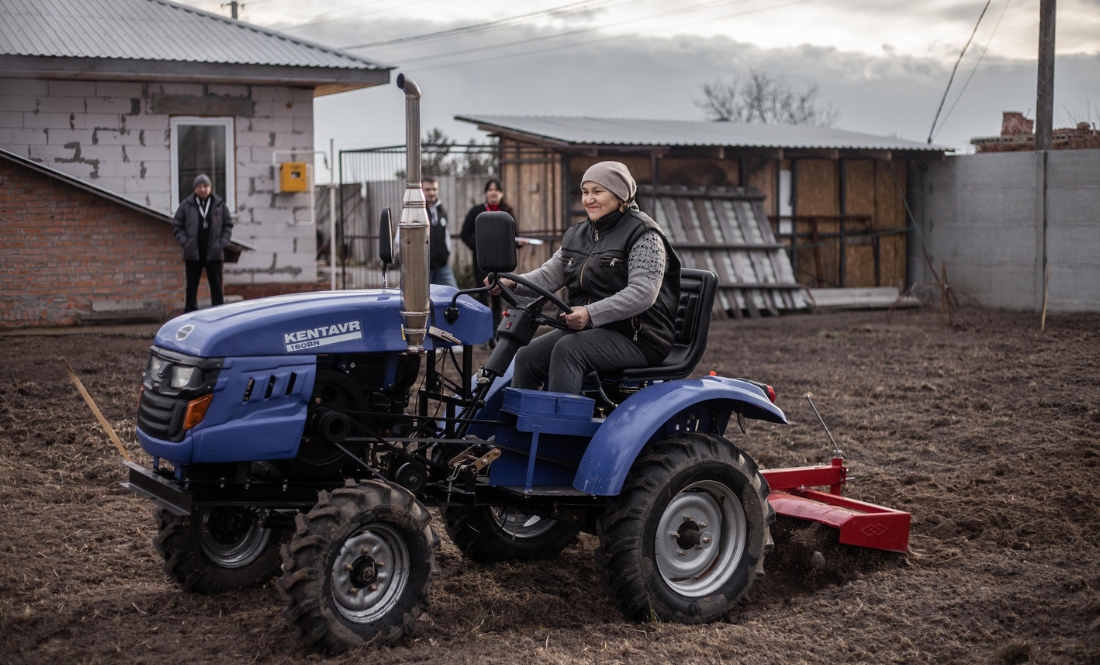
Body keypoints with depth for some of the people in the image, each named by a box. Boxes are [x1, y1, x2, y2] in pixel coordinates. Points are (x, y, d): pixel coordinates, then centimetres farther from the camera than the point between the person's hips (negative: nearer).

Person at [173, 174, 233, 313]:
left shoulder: (219, 204, 2)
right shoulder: (186, 205, -1)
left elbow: (228, 224, 6)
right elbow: (177, 226, 4)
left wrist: (222, 243, -5)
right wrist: (185, 242, -8)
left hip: (214, 254, 0)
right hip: (193, 254, 0)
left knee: (216, 286, 4)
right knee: (192, 286, 4)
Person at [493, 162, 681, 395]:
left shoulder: (643, 235, -9)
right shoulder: (577, 236, 17)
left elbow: (643, 293, -22)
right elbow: (548, 275, 11)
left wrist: (591, 313, -33)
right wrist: (512, 283, -10)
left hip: (637, 338, -8)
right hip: (585, 329, 8)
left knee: (568, 349, -31)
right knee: (527, 357, -11)